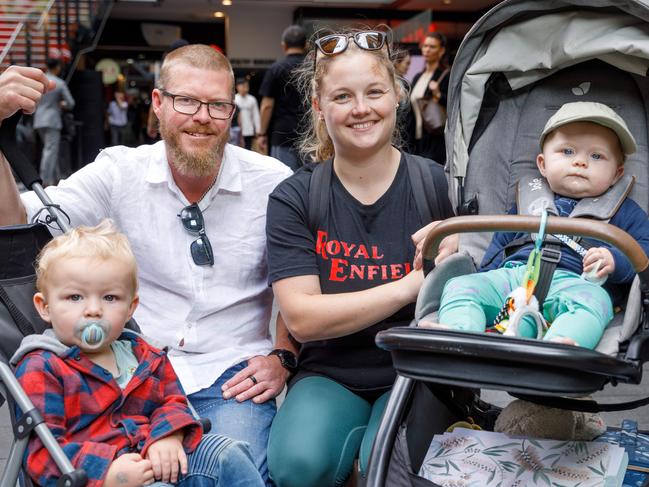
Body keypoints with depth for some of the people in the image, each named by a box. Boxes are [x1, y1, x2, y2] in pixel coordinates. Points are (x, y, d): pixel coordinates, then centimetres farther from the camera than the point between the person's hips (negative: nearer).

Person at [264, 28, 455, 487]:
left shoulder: (439, 185, -3)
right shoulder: (293, 199, -2)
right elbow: (303, 319, -13)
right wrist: (409, 285, -18)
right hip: (330, 375, 1)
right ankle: (360, 432, 3)